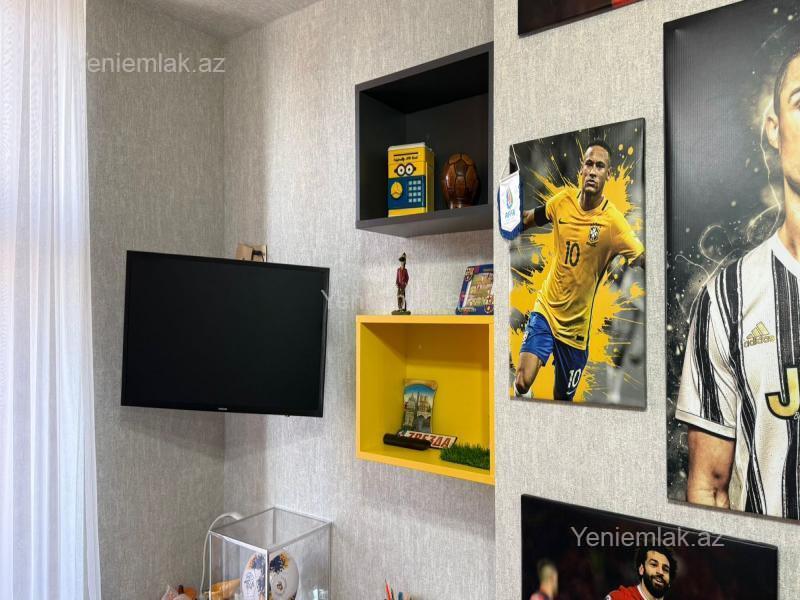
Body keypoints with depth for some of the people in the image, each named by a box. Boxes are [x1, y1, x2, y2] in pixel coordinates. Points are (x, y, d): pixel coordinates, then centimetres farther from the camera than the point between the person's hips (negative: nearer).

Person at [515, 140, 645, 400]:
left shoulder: (613, 221, -15)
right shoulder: (561, 201, -4)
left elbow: (643, 259, -28)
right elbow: (530, 218, 17)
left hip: (576, 326, -1)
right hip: (545, 309, 2)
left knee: (563, 397, 13)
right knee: (522, 383, -15)